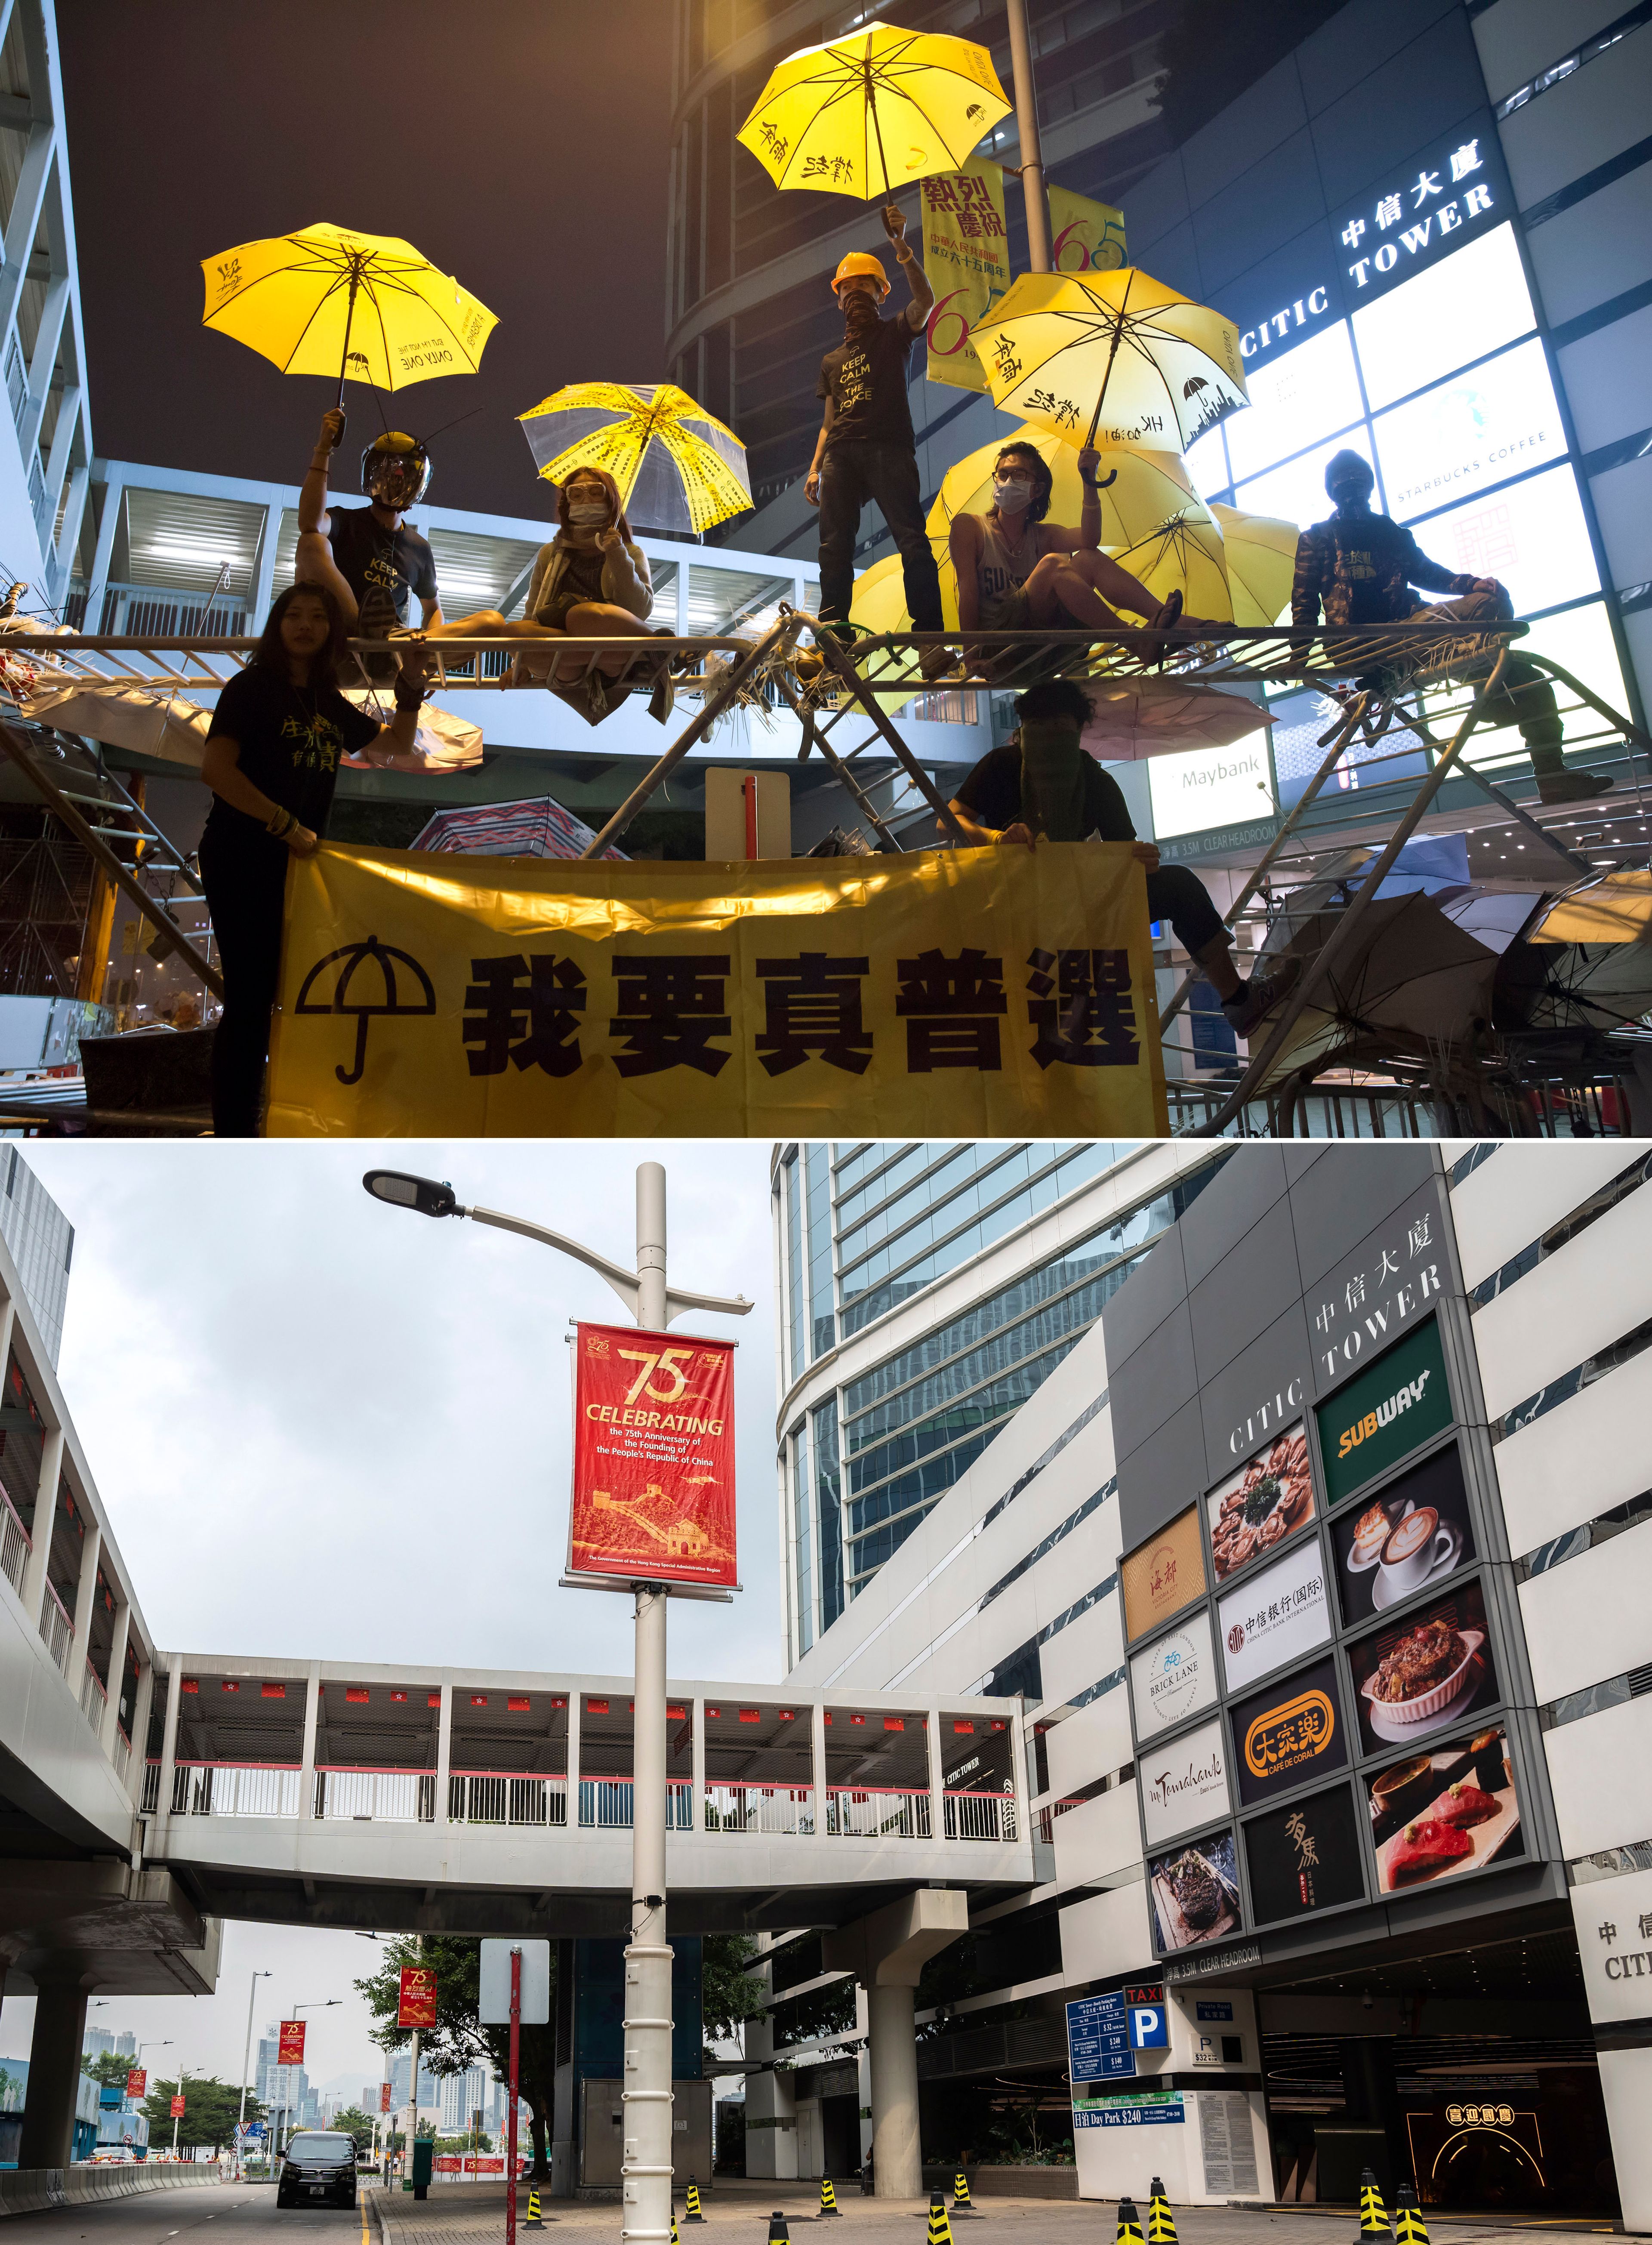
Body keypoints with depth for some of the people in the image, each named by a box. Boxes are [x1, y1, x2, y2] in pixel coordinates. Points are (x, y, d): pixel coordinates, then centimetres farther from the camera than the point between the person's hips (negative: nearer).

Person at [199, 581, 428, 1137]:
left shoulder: (328, 703, 14)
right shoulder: (253, 687, -5)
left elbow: (395, 752, 22)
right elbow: (217, 769, -17)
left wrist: (410, 695, 7)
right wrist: (288, 826, -20)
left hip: (298, 862, 7)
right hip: (243, 861, -7)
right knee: (250, 999, -7)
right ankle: (232, 1134, -1)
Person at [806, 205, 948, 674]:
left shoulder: (894, 334, 15)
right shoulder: (832, 360, 28)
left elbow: (925, 300, -5)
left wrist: (901, 245, -17)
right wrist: (815, 468, 11)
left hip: (888, 449, -5)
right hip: (841, 455, 5)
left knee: (912, 539, -17)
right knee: (834, 547, -3)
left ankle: (931, 638, -25)